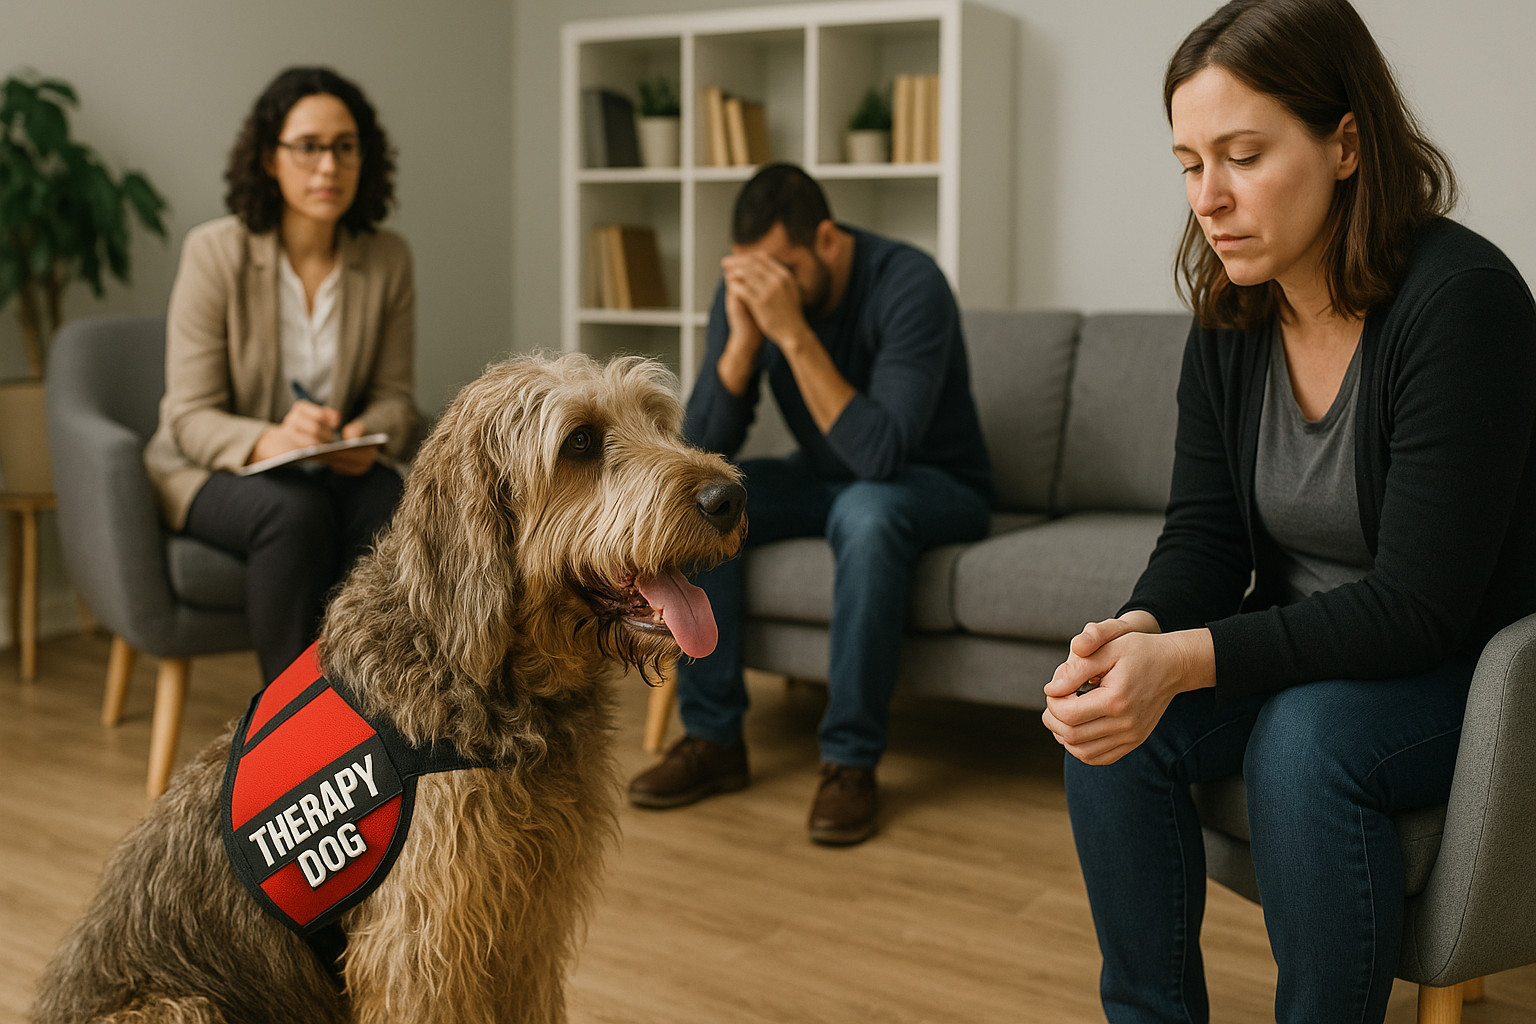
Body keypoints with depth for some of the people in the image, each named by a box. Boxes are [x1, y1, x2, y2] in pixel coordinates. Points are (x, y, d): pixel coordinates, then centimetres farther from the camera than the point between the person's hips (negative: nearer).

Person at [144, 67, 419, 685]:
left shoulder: (387, 259, -3)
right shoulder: (215, 252, -13)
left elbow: (394, 396, 2)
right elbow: (191, 417, -14)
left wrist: (366, 436, -23)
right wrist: (269, 440, -35)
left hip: (334, 472, 3)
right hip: (212, 472, -2)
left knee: (385, 504, -32)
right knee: (297, 513, -35)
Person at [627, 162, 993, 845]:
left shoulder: (909, 285, -26)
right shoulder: (745, 291, -10)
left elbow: (882, 455, -35)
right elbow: (703, 449, -14)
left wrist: (794, 334, -38)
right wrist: (743, 337, -28)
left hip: (933, 485, -5)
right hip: (824, 481, 6)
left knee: (867, 512, -39)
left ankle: (851, 762, -26)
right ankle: (712, 738, -10)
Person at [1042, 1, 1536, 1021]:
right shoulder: (1231, 320, -1)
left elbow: (1418, 604, -26)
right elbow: (1205, 536, -2)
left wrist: (1186, 659, -35)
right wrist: (1134, 631, -26)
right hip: (1309, 650, 6)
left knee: (1304, 734, -33)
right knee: (1111, 719, -17)